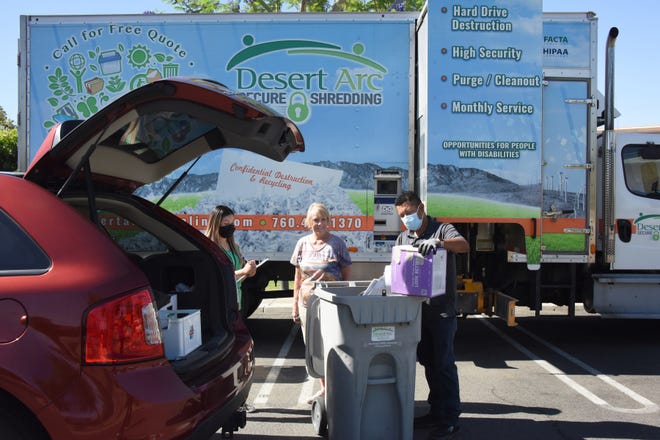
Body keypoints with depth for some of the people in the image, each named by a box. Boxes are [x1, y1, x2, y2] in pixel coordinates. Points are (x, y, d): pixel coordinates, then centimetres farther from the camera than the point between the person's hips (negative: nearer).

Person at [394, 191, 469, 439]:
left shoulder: (442, 230, -5)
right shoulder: (402, 238, 14)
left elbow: (464, 245, -24)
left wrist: (438, 242, -41)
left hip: (441, 309, -6)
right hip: (417, 309, 6)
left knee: (443, 363, -3)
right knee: (428, 362, 13)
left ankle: (450, 418, 6)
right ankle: (436, 412, 25)